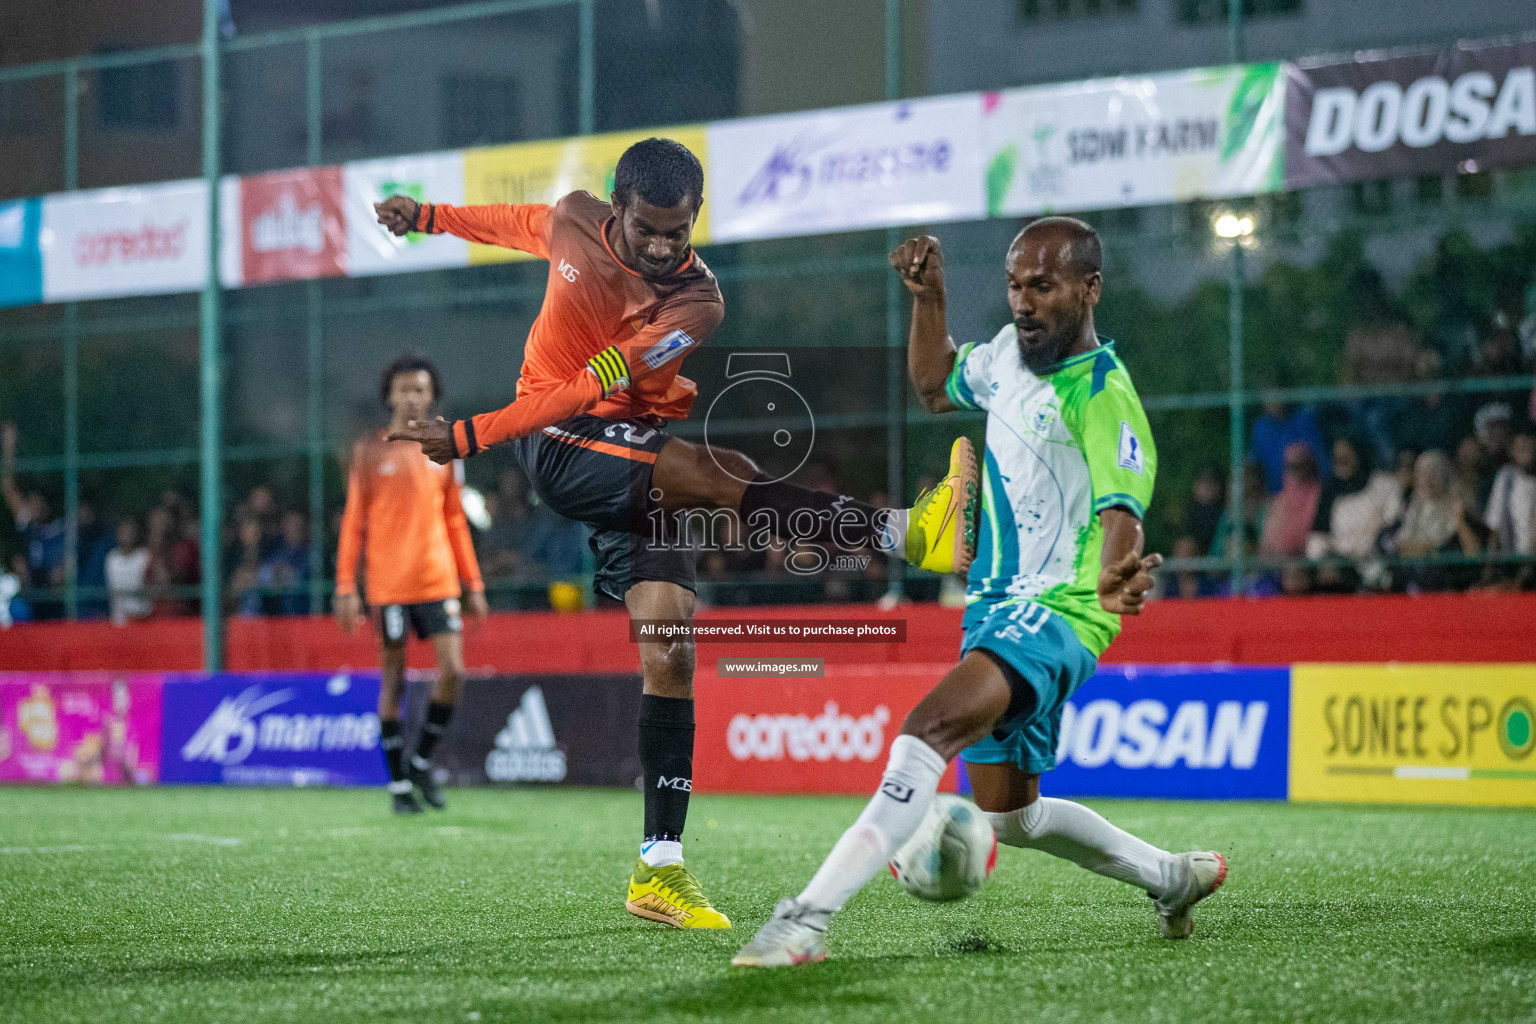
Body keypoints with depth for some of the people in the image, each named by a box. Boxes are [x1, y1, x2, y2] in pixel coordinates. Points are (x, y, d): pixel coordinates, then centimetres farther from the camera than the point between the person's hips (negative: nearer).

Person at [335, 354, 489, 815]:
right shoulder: (369, 450, 2)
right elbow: (354, 520, 1)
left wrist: (473, 583, 11)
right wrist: (346, 586, -6)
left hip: (439, 580, 3)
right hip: (388, 583, -3)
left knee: (452, 672, -8)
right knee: (393, 681, 1)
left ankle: (422, 760, 13)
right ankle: (398, 782, 9)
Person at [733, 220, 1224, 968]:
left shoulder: (1102, 393, -17)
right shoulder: (1010, 352, 7)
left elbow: (1120, 512, -30)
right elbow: (936, 386, 27)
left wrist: (1117, 579, -52)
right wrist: (928, 299, 11)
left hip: (1054, 613, -9)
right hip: (995, 607, 9)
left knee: (930, 728, -33)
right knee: (1011, 817, 19)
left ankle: (807, 917, -42)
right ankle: (1172, 878, 41)